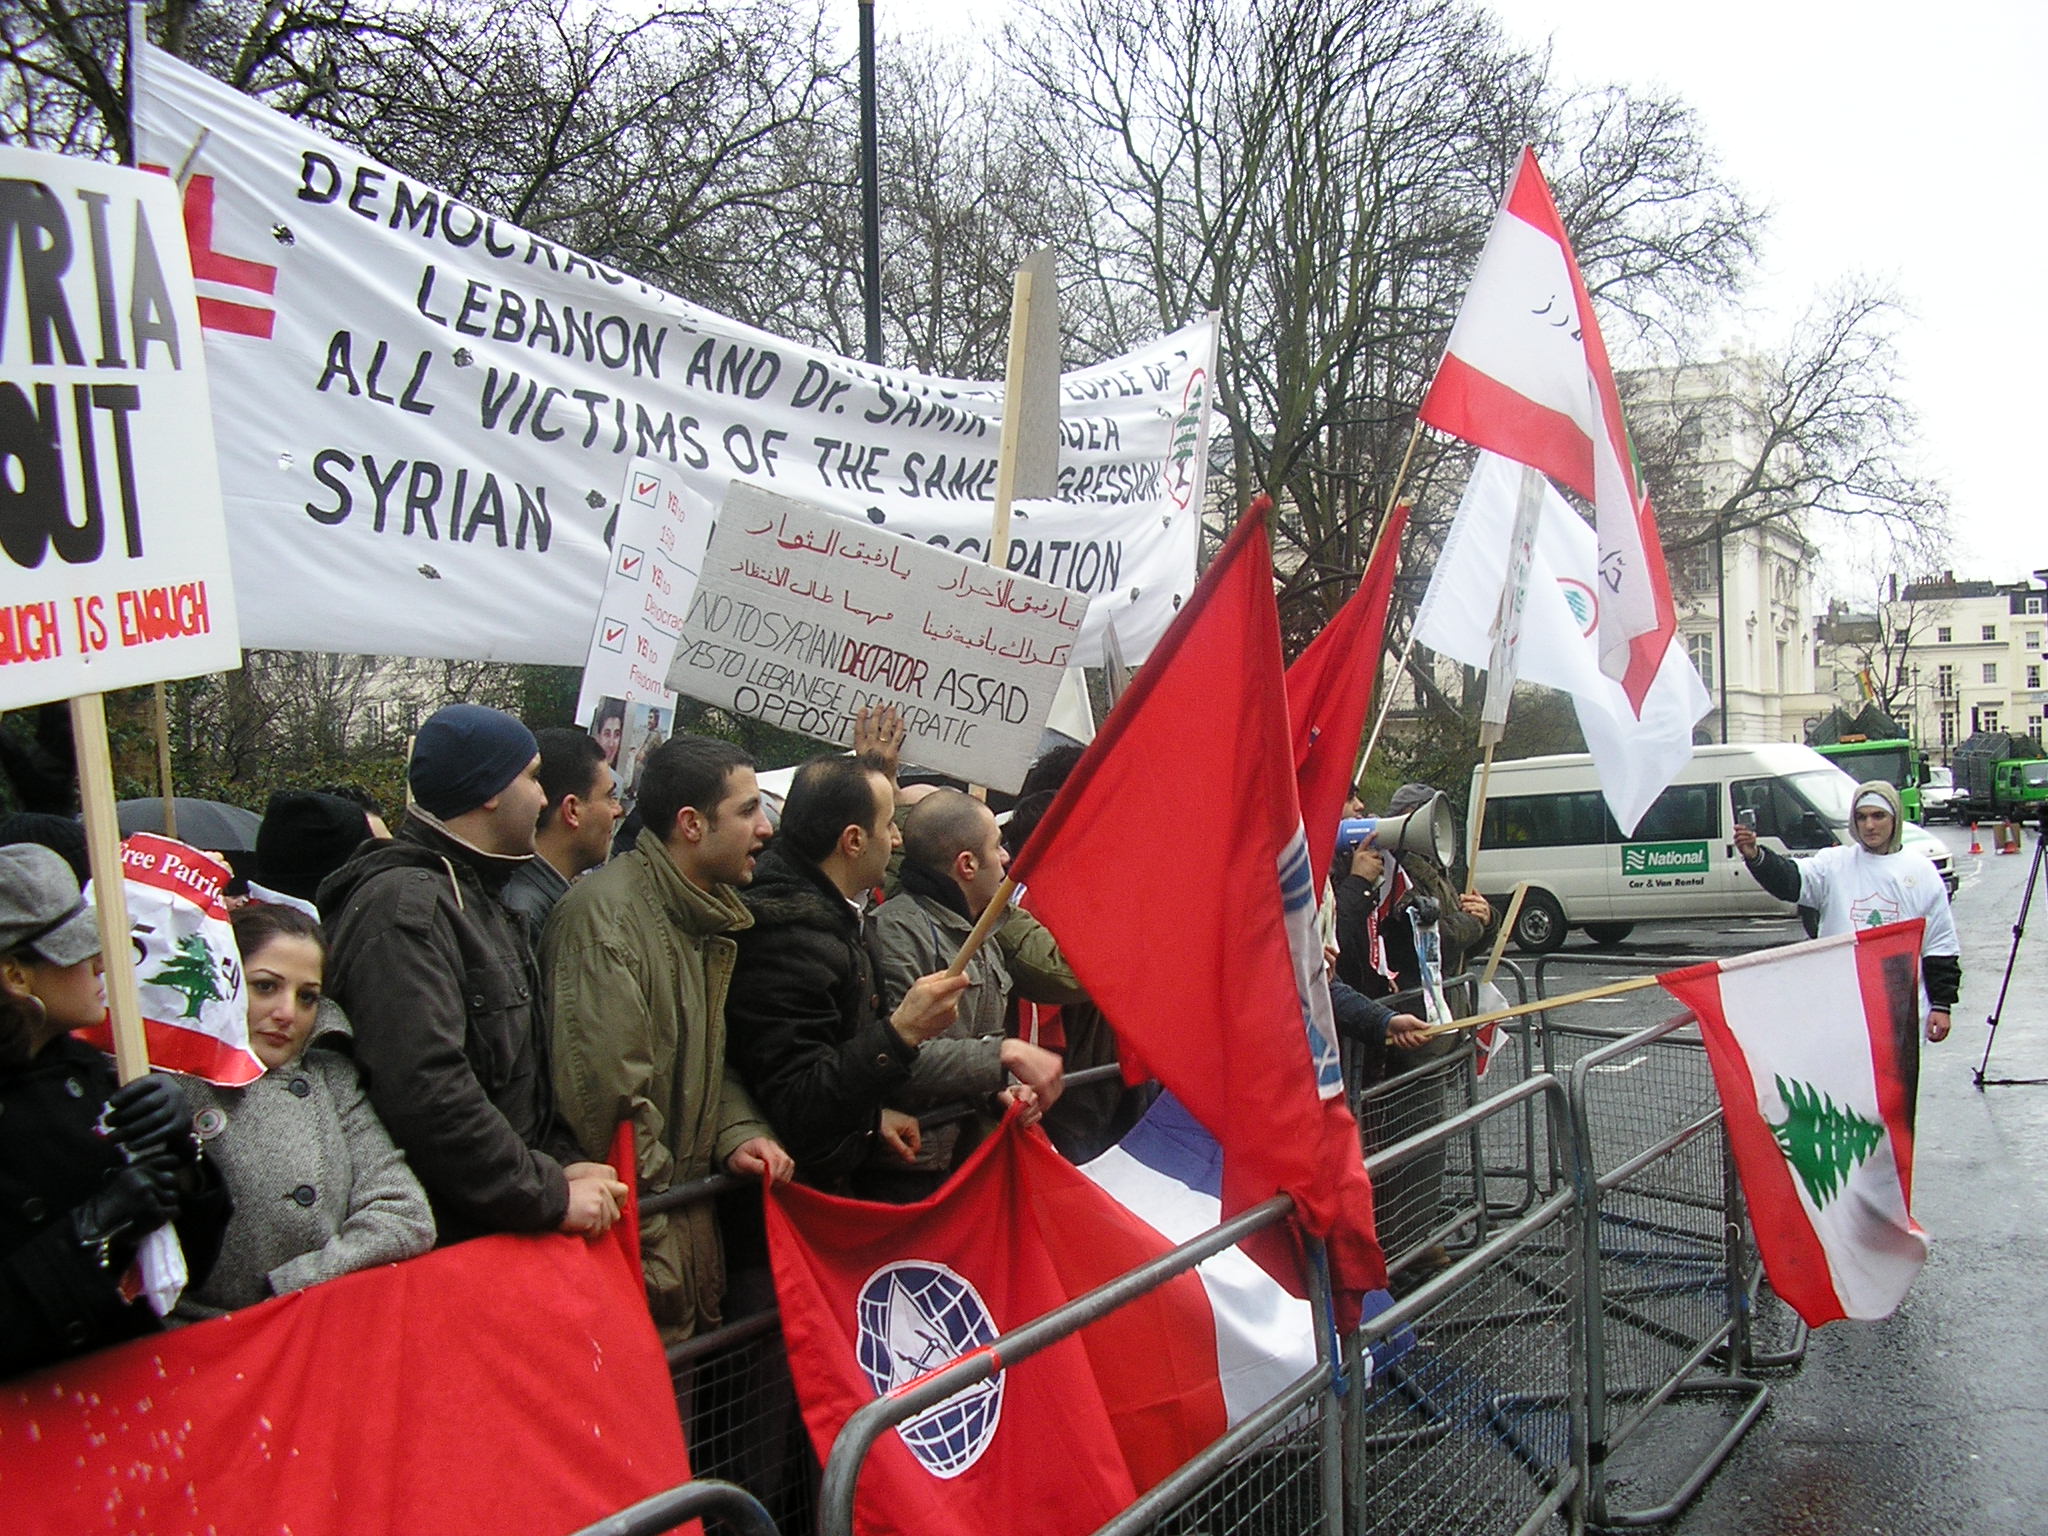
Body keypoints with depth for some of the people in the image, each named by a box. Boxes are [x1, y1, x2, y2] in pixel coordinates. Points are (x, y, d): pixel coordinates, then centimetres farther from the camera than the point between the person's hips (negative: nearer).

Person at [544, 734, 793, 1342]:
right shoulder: (604, 914, -19)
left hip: (691, 1201, 9)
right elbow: (605, 1091, -23)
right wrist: (655, 1248, -15)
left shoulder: (713, 913, 11)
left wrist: (738, 1133, 0)